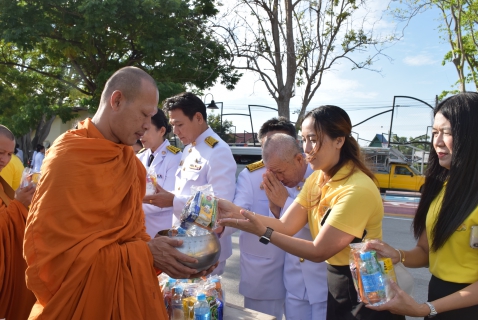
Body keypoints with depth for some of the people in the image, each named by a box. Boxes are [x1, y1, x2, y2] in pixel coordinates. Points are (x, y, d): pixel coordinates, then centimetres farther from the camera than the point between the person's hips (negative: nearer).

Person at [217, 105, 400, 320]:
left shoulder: (357, 190, -27)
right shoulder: (317, 178, 1)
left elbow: (318, 252, -23)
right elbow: (285, 226, -7)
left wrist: (263, 233, -28)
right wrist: (237, 212, -20)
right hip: (336, 280, 7)